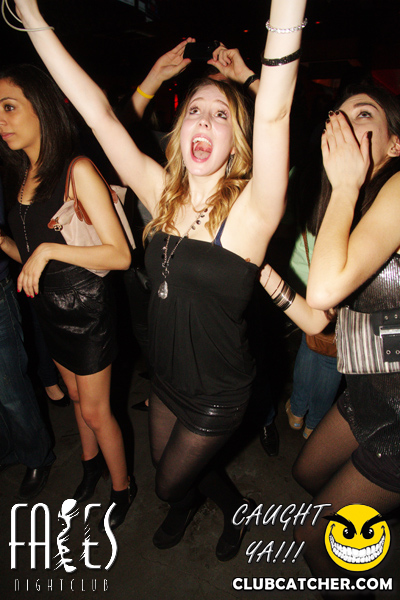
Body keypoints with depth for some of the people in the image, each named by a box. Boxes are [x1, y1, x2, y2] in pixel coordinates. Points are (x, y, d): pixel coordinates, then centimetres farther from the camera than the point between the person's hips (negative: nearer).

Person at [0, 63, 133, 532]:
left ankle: (122, 487, 34)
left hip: (86, 310, -7)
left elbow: (119, 255, -24)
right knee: (76, 396, 25)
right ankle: (90, 462, 51)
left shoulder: (77, 170, -19)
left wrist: (49, 249, -26)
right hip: (49, 308, 7)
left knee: (95, 409, 8)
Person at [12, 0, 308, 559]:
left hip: (218, 393, -4)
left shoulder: (250, 209, -20)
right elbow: (100, 114, -9)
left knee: (170, 483, 19)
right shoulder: (164, 194, -7)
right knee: (167, 465, 28)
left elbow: (274, 114, -36)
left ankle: (239, 508, 52)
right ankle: (188, 503, 65)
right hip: (167, 379, 5)